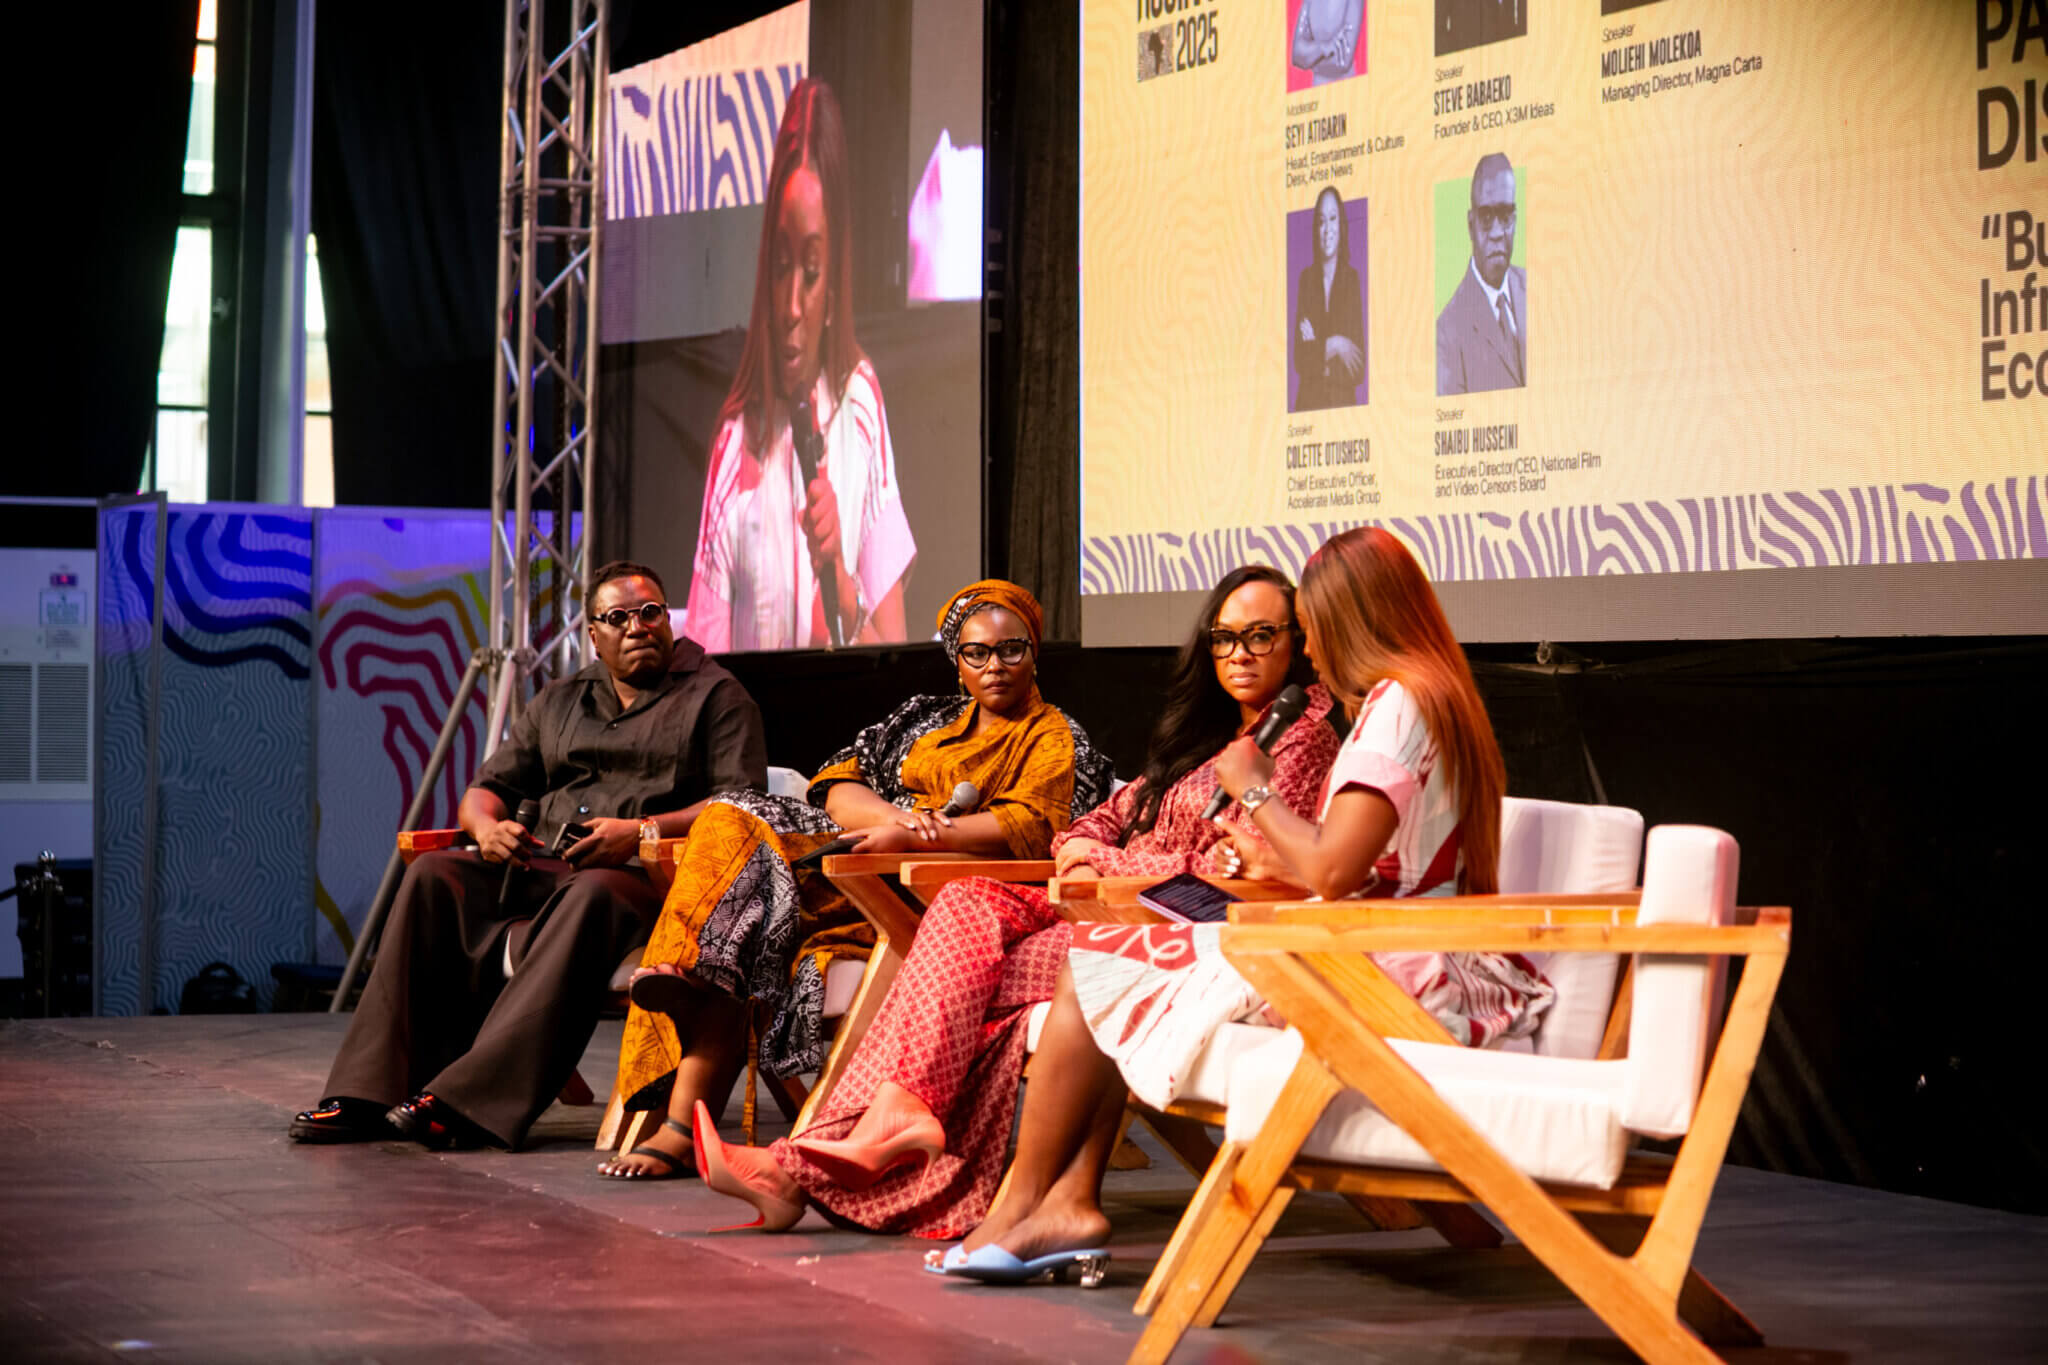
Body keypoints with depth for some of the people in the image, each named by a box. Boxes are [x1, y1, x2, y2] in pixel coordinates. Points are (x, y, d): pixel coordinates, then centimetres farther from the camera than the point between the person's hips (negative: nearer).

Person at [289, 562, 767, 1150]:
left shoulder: (715, 695, 9)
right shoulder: (558, 703, 25)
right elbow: (487, 787, 23)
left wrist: (643, 831, -17)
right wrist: (487, 826, -3)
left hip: (649, 875, -5)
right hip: (542, 866, 6)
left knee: (591, 896, -40)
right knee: (432, 876, -20)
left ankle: (468, 1100, -47)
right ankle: (369, 1094, -27)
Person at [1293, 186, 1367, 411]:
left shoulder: (1352, 279, 2)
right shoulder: (1306, 278, 7)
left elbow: (1359, 370, -1)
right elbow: (1299, 361, 2)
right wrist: (1331, 346, -12)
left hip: (1343, 401, -1)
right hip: (1308, 401, 1)